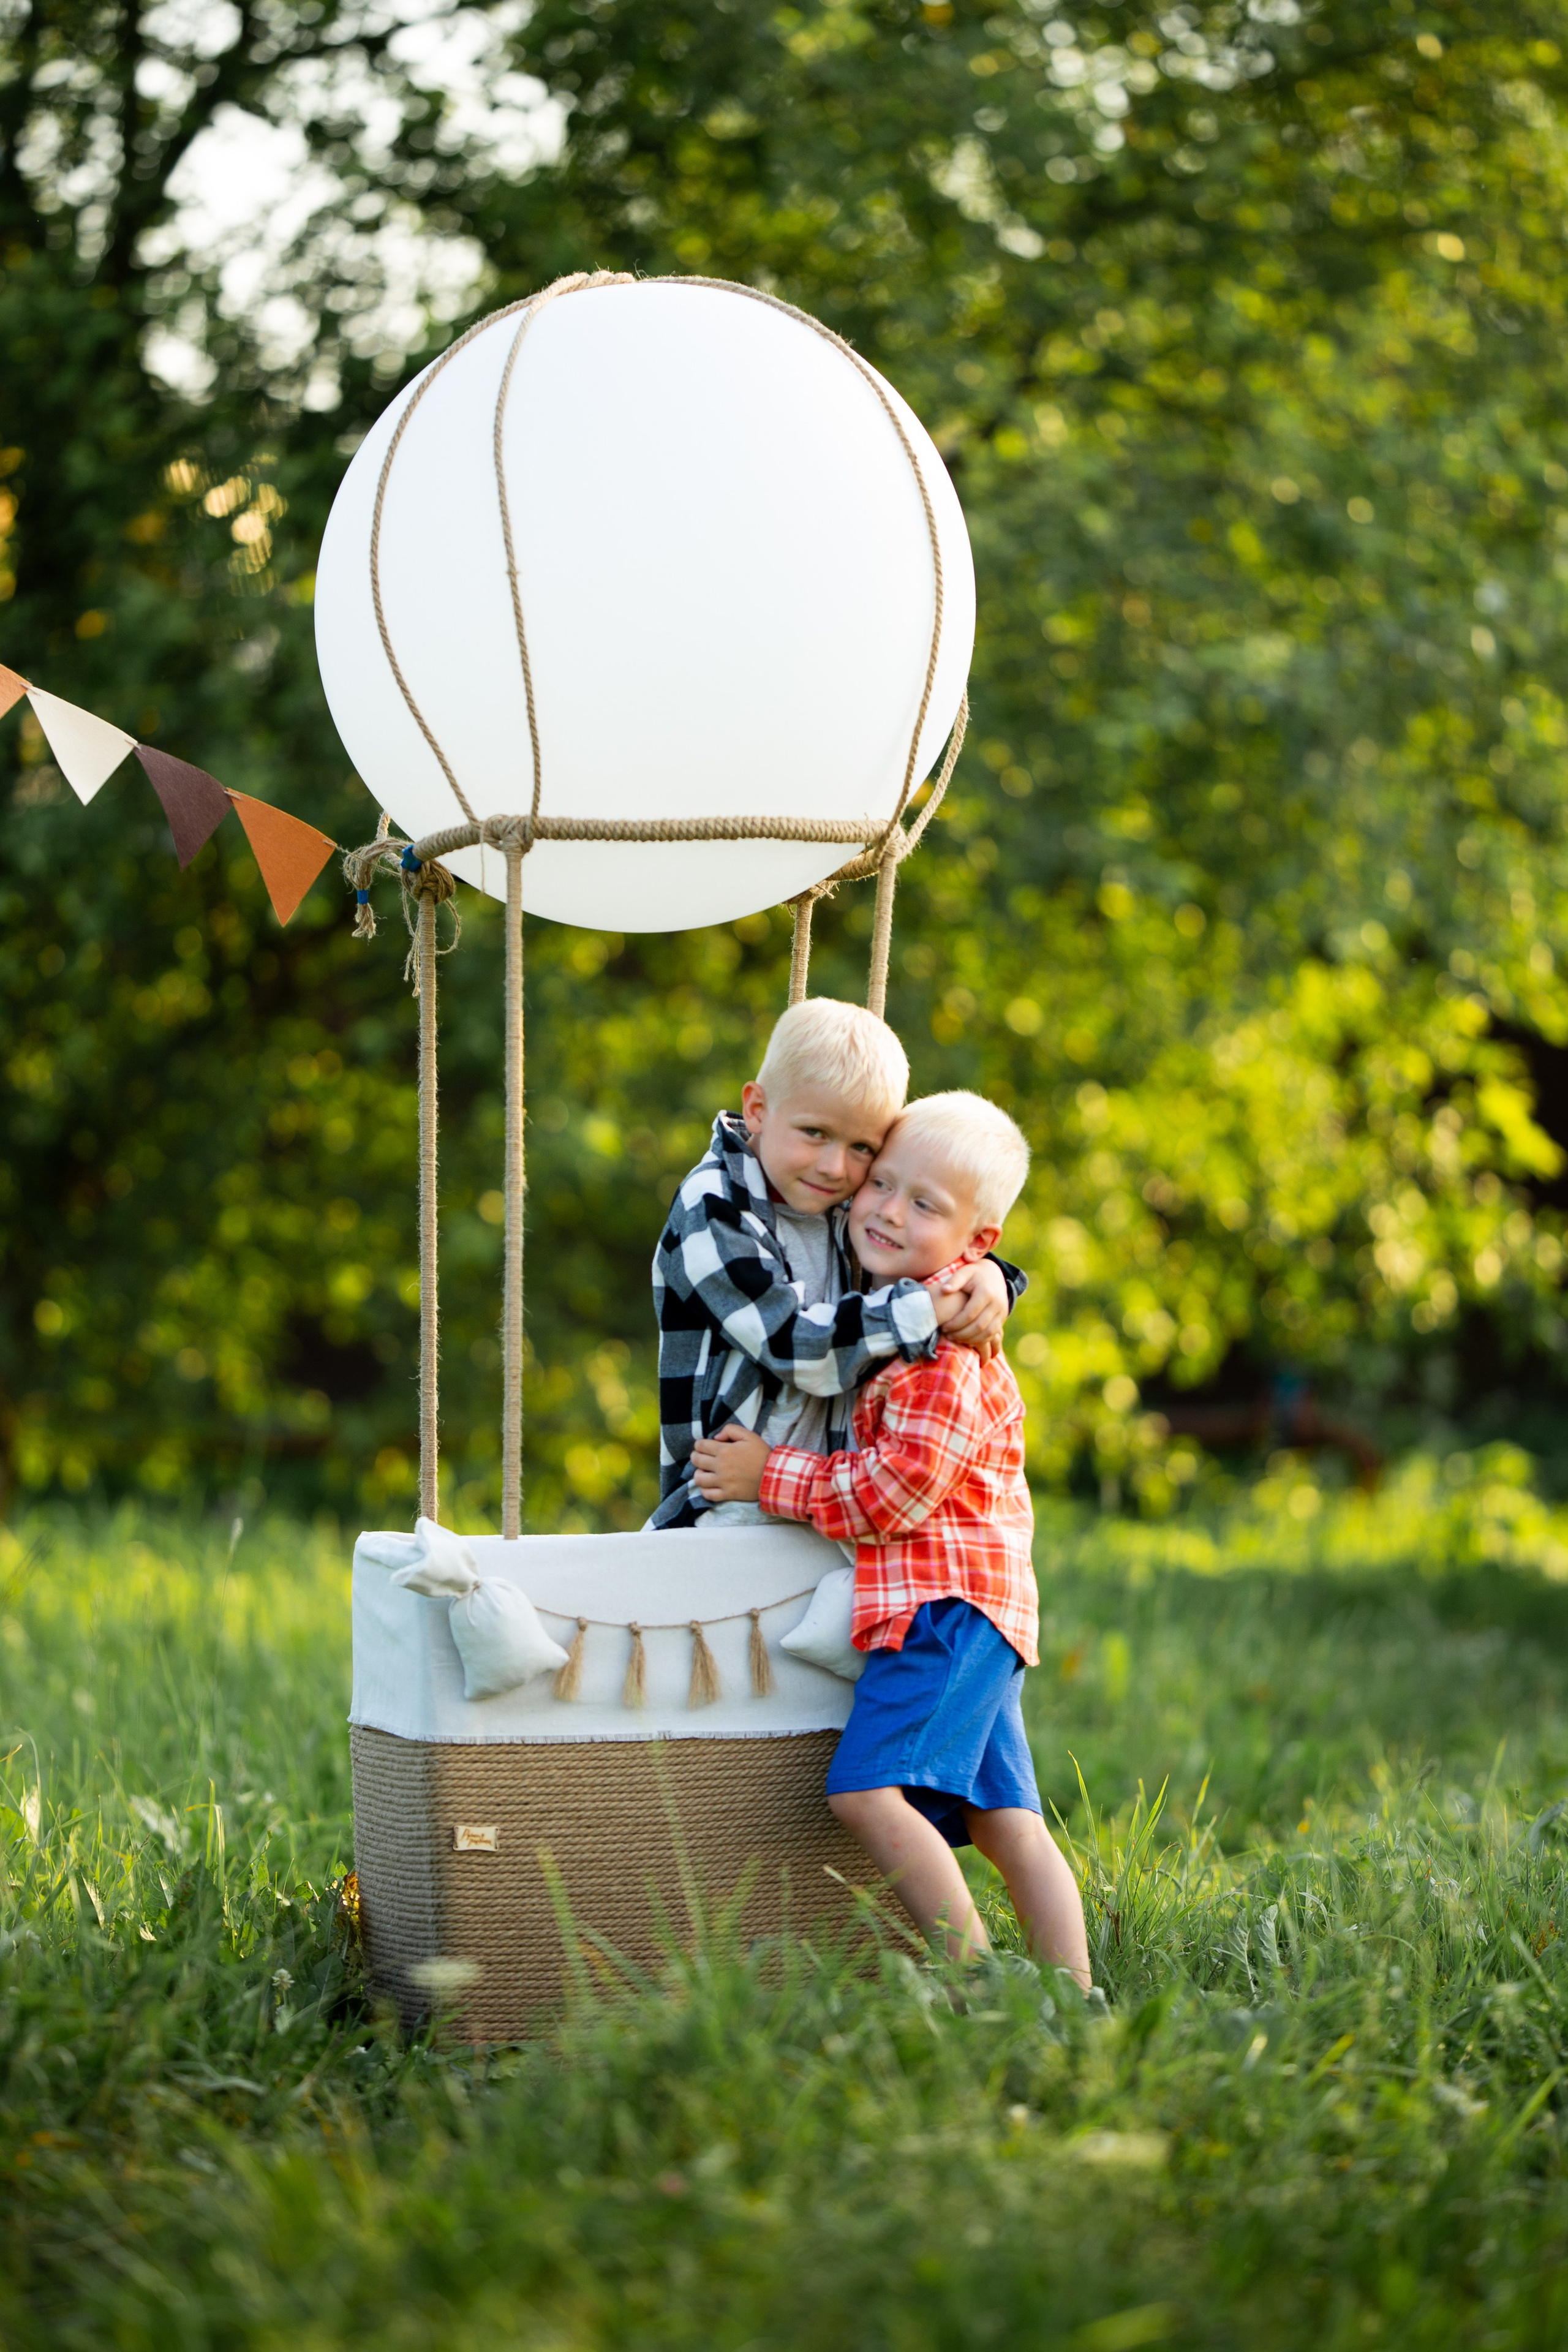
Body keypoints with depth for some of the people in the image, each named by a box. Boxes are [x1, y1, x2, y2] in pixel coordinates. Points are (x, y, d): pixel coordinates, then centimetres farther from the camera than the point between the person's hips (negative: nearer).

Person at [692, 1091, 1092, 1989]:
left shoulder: (943, 1345, -14)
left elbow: (900, 1489, -19)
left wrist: (770, 1476, -12)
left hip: (943, 1602, -10)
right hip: (977, 1610, 10)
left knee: (867, 1791, -19)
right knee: (1003, 1822, 7)